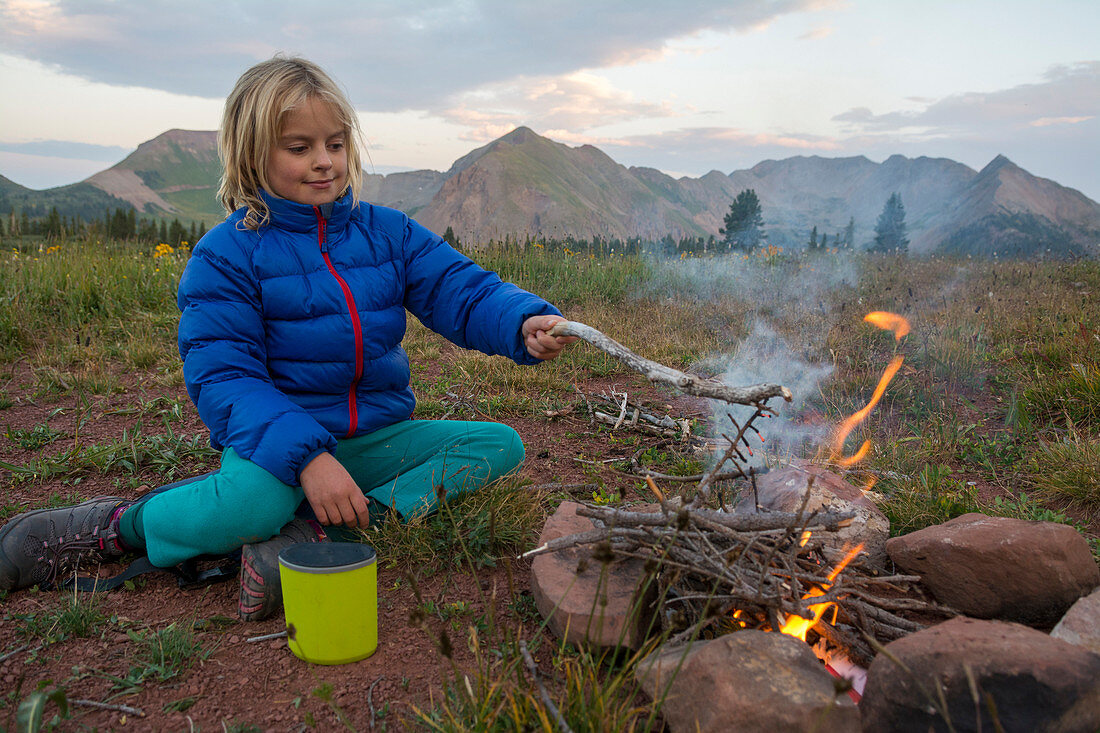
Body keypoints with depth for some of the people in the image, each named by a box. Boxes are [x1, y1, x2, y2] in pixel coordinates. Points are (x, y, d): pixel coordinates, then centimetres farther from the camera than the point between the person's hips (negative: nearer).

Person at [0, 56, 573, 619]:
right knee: (252, 500, -38)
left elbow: (464, 292, -3)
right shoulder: (226, 253, -6)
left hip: (375, 437, 5)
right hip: (276, 437, -5)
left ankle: (308, 535, -27)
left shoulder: (388, 232, 5)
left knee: (502, 445, -14)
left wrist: (525, 325, -27)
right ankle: (114, 525, -4)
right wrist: (305, 455, -31)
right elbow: (222, 377, -15)